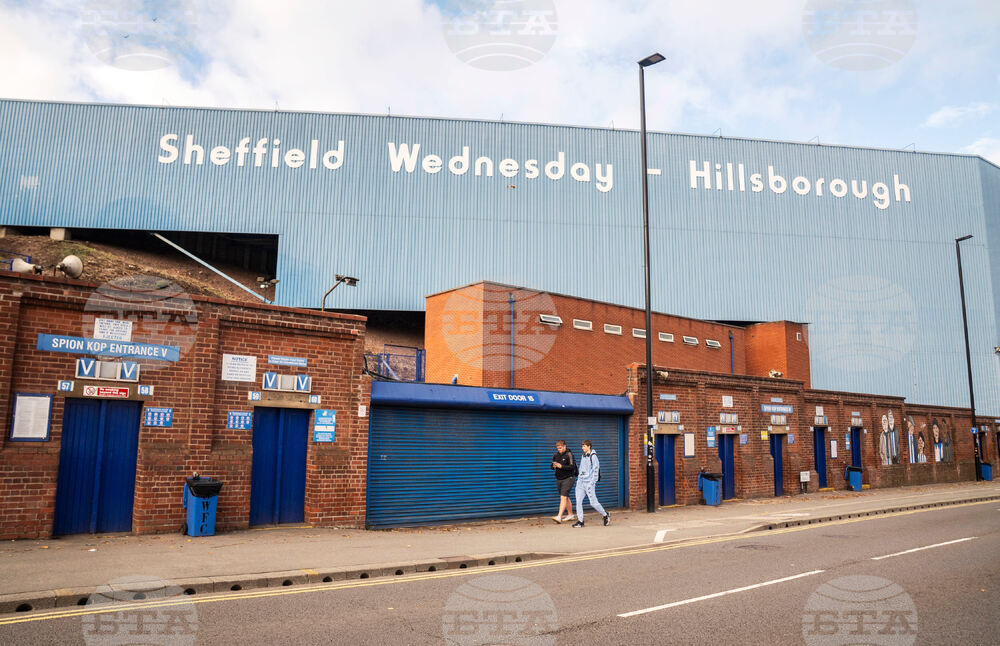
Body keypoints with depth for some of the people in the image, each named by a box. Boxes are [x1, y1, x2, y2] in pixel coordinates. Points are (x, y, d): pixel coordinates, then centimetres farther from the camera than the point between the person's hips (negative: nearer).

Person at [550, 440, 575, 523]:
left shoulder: (569, 454, -9)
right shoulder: (556, 455, 8)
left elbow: (572, 467, -17)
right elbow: (552, 467, 12)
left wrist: (561, 466, -25)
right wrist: (554, 466, -12)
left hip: (567, 479, -6)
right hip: (559, 479, 6)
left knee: (563, 497, -15)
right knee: (566, 498, 16)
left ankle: (559, 516, -22)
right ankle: (570, 514, 29)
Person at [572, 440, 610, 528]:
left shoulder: (593, 456, -9)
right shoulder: (583, 456, 14)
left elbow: (596, 470, -12)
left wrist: (591, 483, -16)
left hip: (589, 482, -7)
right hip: (581, 482, 7)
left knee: (593, 502, -1)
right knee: (578, 501, -3)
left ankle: (606, 515, 21)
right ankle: (580, 521, 1)